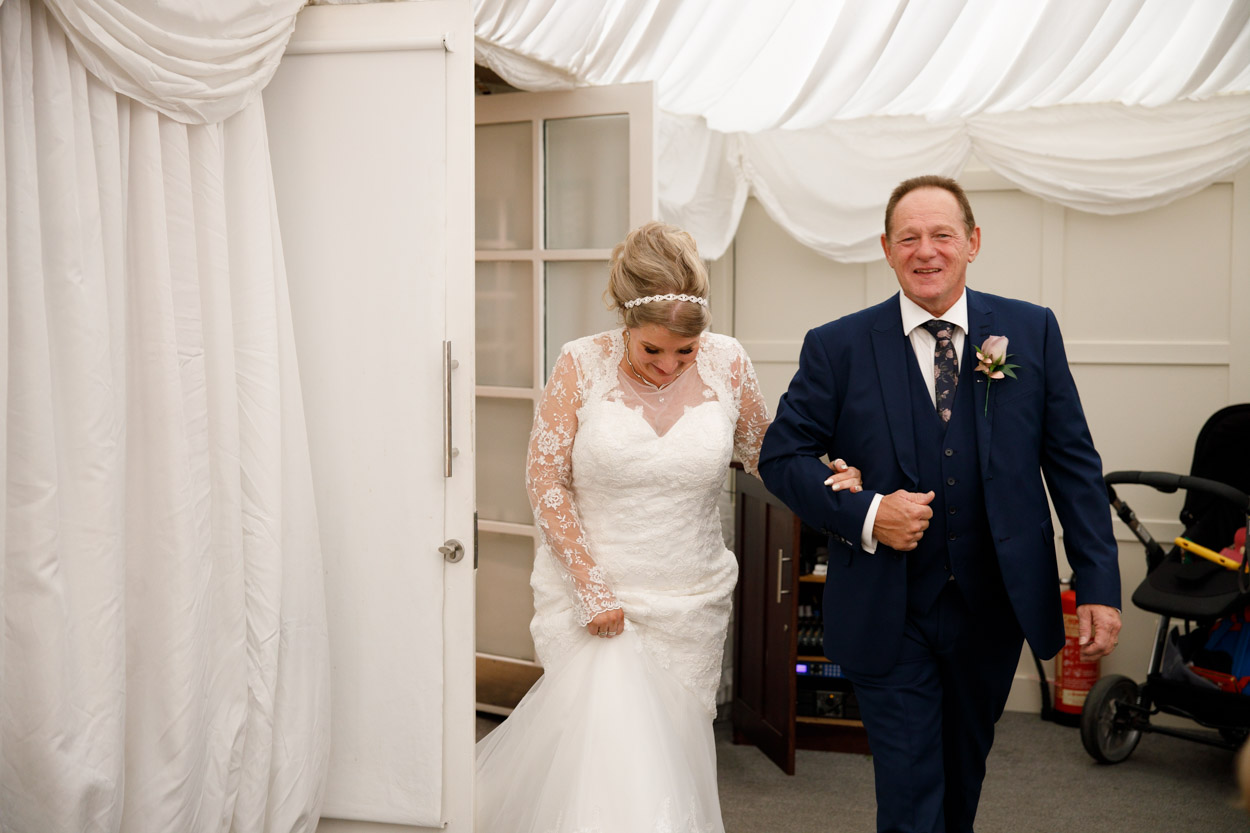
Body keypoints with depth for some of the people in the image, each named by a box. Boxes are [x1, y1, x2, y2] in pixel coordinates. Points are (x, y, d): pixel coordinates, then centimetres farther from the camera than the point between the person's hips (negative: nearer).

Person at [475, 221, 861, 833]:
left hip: (689, 603, 3)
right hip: (589, 590, -2)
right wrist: (591, 585, -12)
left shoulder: (726, 363, -3)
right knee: (604, 753, -8)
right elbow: (545, 480, -6)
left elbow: (761, 451, 12)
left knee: (671, 752, 8)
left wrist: (823, 476, -8)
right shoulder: (582, 365, -9)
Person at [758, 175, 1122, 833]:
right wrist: (864, 514, -19)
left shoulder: (1031, 331, -1)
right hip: (888, 617, -2)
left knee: (965, 769, 24)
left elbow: (1072, 460, 0)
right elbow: (782, 456, -4)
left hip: (995, 607, 3)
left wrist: (1099, 583, -4)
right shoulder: (837, 347, -6)